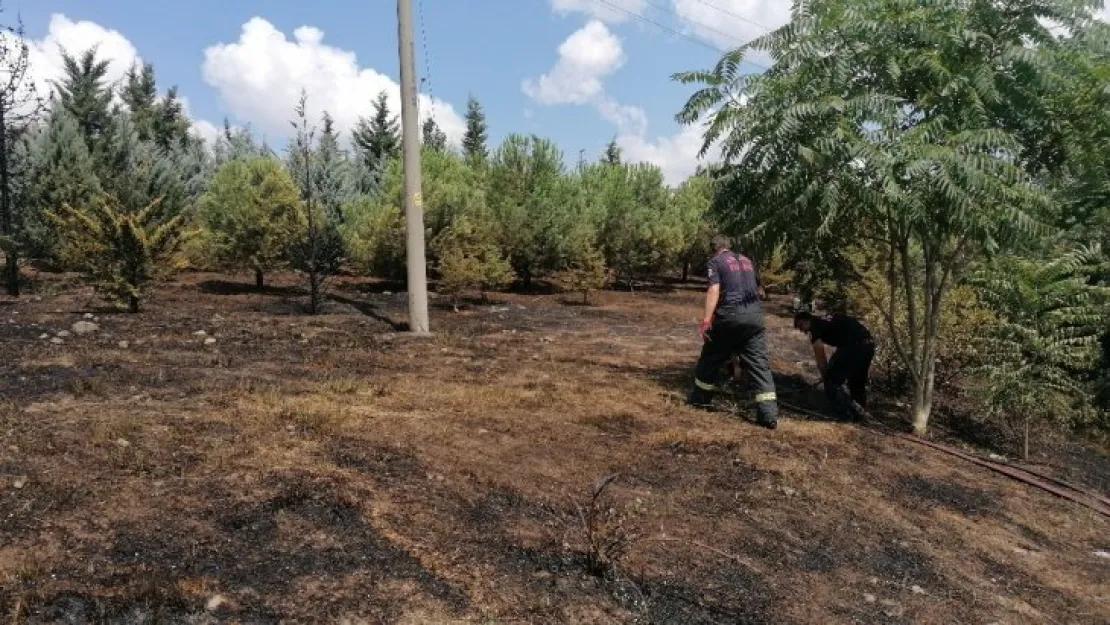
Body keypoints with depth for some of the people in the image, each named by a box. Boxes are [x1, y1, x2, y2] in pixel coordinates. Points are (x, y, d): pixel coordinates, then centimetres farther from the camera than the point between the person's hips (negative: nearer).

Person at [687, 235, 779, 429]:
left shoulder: (715, 261, 2)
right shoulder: (747, 260, 21)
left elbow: (714, 290, -13)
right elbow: (760, 289, 26)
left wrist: (706, 320, -18)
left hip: (730, 315, -4)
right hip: (755, 316, 5)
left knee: (712, 357, 14)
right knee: (759, 363, 1)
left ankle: (700, 398, 27)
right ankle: (769, 413, -7)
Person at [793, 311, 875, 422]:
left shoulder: (815, 327, 5)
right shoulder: (829, 319, 29)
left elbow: (820, 357, 3)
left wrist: (825, 375, 16)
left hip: (852, 346, -9)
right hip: (869, 343, 9)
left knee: (832, 380, 3)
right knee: (859, 382, 25)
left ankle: (844, 415, 4)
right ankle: (858, 413, 33)